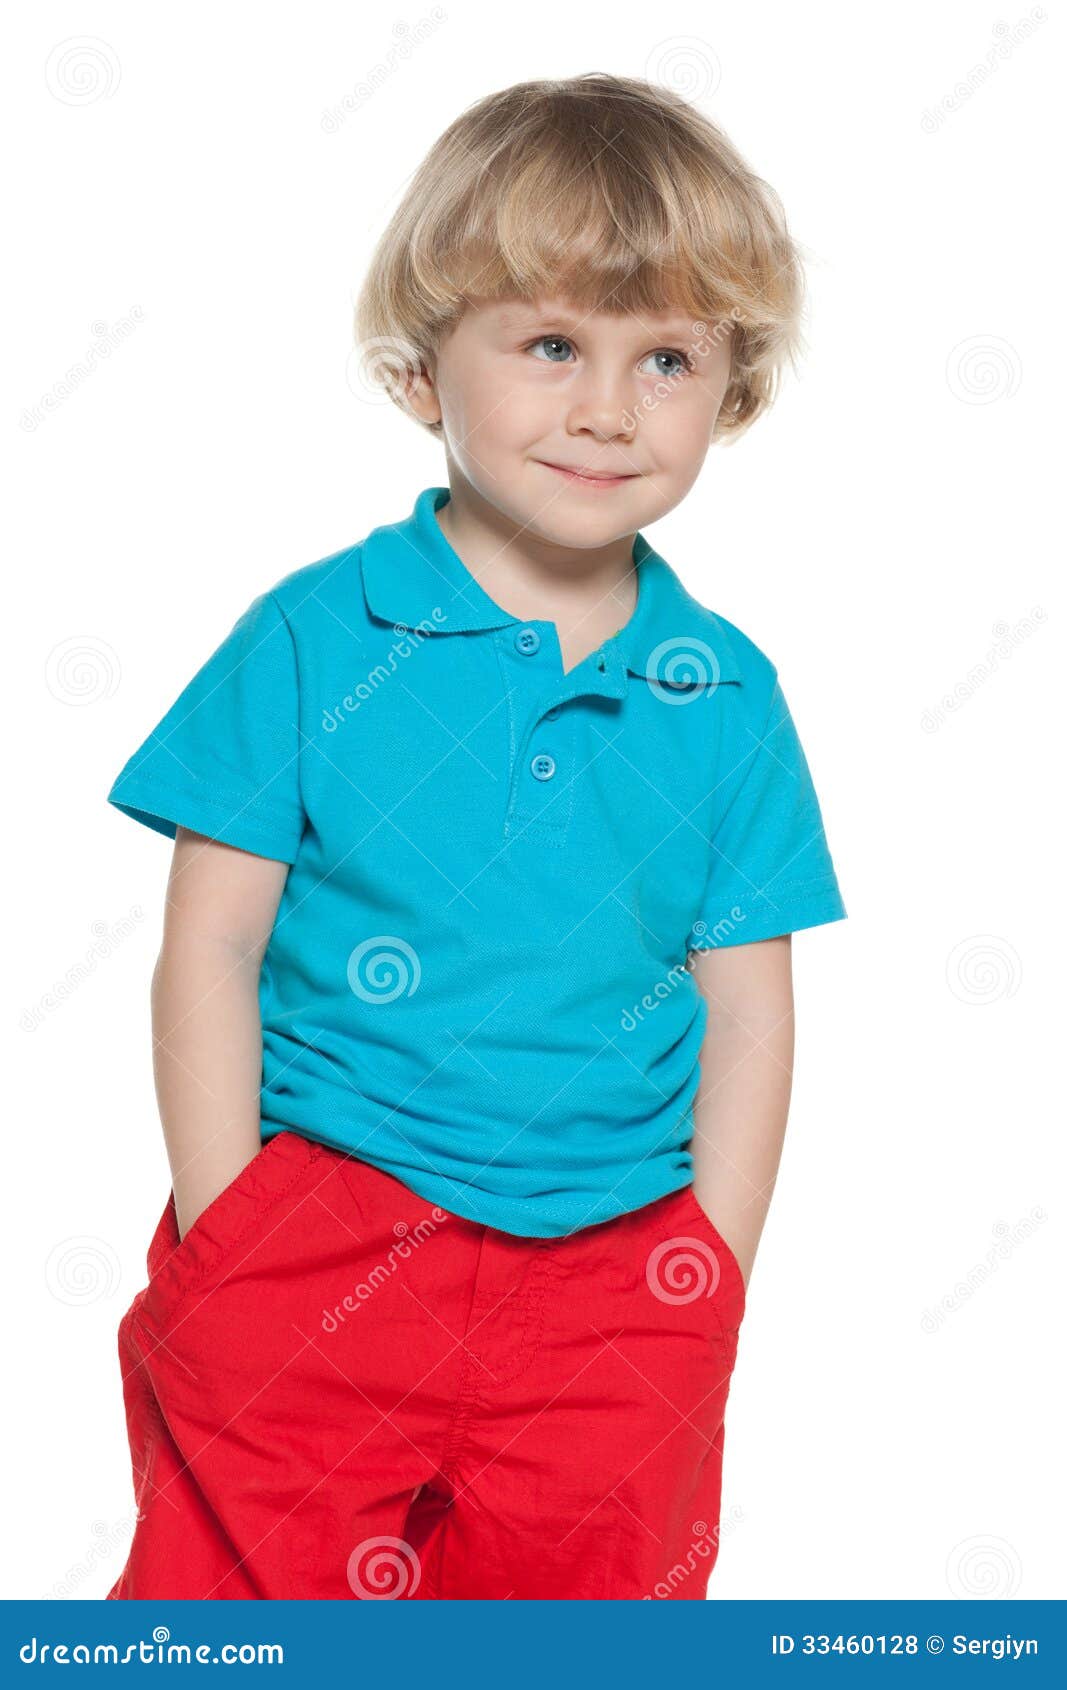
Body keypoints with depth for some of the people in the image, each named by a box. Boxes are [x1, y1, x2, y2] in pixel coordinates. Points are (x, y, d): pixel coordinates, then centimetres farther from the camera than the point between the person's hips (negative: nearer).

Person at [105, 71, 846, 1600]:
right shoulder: (313, 640, -2)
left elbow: (747, 1017, 7)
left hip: (618, 1253, 2)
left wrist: (709, 1282, 1)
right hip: (320, 1223, -2)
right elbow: (211, 951, -1)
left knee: (604, 1564, 2)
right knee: (253, 1566, -2)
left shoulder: (728, 697, 4)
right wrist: (225, 1243, -6)